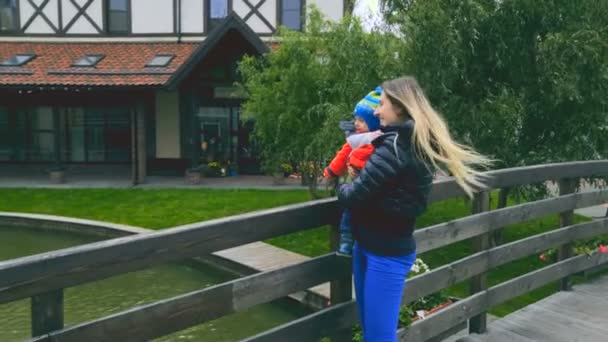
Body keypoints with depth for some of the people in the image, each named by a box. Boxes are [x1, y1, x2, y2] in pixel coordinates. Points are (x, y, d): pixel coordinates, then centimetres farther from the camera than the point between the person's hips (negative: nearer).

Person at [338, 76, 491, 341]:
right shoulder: (416, 143, 10)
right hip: (369, 246, 9)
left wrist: (341, 189, 0)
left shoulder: (396, 145, -19)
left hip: (387, 253, -9)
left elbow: (356, 195, -20)